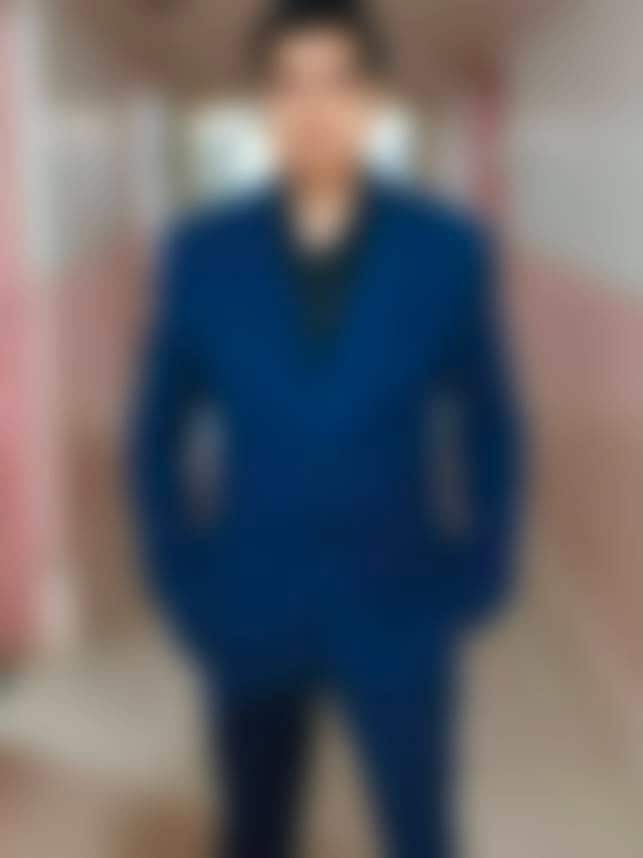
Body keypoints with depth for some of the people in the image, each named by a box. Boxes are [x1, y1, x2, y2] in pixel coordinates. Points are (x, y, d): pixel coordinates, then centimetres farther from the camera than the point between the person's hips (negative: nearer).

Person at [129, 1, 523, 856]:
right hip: (250, 609, 1)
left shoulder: (450, 249, -6)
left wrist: (479, 576, 0)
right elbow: (159, 430, 5)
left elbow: (491, 427, 4)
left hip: (398, 608, 0)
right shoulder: (202, 251, -5)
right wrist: (182, 573, 0)